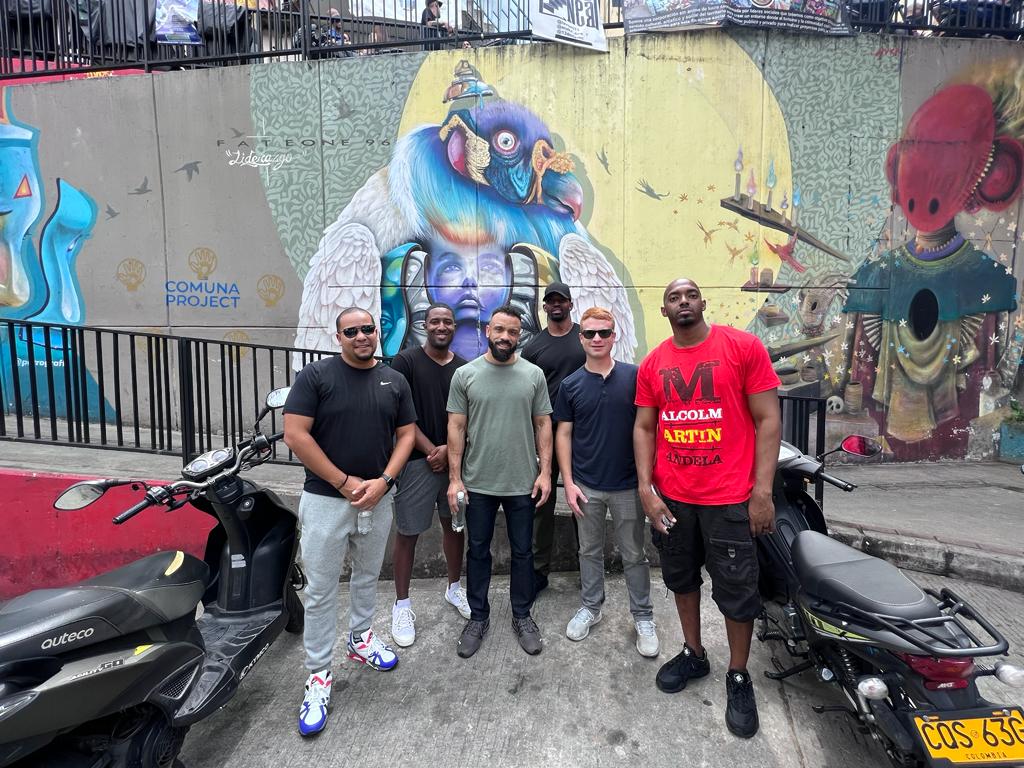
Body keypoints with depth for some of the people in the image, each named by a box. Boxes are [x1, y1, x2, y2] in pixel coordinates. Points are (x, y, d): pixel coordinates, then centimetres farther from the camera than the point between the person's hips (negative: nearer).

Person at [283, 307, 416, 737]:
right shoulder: (316, 376, -8)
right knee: (320, 591, 4)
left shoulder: (395, 381, 4)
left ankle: (360, 639, 41)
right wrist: (344, 482, -14)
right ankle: (319, 676, 18)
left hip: (378, 499, 4)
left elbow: (406, 434, 4)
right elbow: (295, 435, -14)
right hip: (326, 500, -4)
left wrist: (382, 481, -11)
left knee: (367, 576, 20)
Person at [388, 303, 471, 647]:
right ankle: (402, 604, 19)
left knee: (455, 525, 15)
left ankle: (454, 588, 35)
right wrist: (430, 450, -12)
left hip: (454, 459, 4)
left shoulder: (463, 368, 7)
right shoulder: (406, 361, -5)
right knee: (407, 533, 3)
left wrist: (448, 449, -8)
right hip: (417, 460, -4)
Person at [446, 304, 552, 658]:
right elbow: (456, 427, -2)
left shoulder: (533, 374, -1)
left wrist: (545, 472, -5)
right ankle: (478, 616, 32)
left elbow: (543, 425, 1)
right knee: (478, 551, 14)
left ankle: (522, 615, 31)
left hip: (523, 483, 0)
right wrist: (455, 478, -5)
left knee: (522, 552, 13)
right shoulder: (465, 374, -2)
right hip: (477, 483, 0)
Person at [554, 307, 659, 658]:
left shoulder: (634, 376, -4)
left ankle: (643, 616, 26)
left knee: (634, 554, 11)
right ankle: (590, 606, 34)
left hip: (628, 485, -1)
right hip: (586, 485, 2)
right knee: (590, 551, 17)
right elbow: (563, 434, 3)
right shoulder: (571, 385, 0)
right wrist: (568, 482, -3)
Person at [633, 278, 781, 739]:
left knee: (736, 591, 8)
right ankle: (693, 654, 41)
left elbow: (768, 419, -7)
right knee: (681, 578, 19)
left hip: (730, 497, -3)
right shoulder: (652, 364, 3)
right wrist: (645, 488, -4)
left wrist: (763, 491, -12)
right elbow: (644, 428, 6)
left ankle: (739, 677, 30)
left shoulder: (744, 347, -7)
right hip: (671, 496, 4)